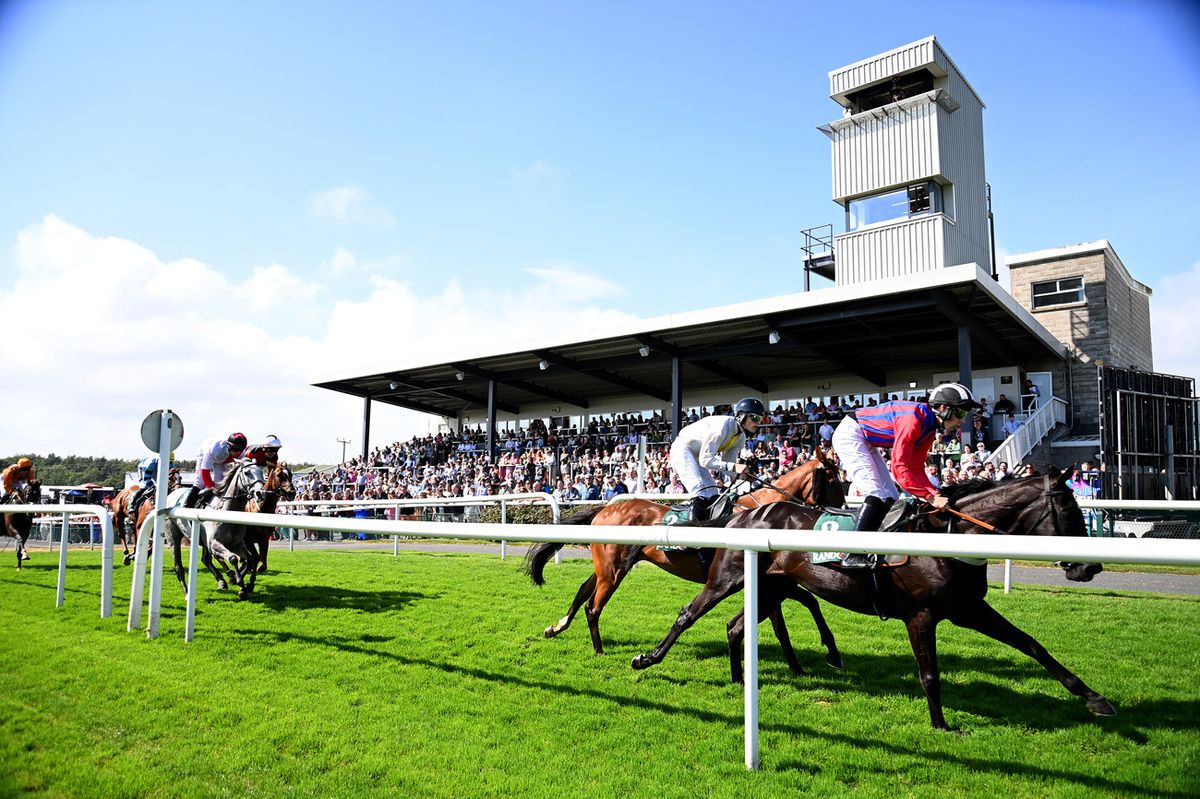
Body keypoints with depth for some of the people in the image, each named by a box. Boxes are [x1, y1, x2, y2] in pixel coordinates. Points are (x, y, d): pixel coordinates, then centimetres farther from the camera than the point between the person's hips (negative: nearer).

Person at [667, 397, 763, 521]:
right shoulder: (723, 425, -29)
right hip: (683, 449, -10)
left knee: (713, 496, 4)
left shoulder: (741, 438, -2)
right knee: (700, 492, -24)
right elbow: (705, 459, -32)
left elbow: (725, 466, 2)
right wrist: (733, 466, -41)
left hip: (697, 457, 10)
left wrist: (742, 473, -19)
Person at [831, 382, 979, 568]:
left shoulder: (929, 427, 2)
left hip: (866, 443, 11)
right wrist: (930, 497, -36)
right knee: (876, 495, -20)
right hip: (850, 434, -11)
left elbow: (916, 468, 2)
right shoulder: (914, 418, -29)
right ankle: (853, 556, -22)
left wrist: (936, 494, -12)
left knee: (892, 497, 8)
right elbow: (899, 467, -34)